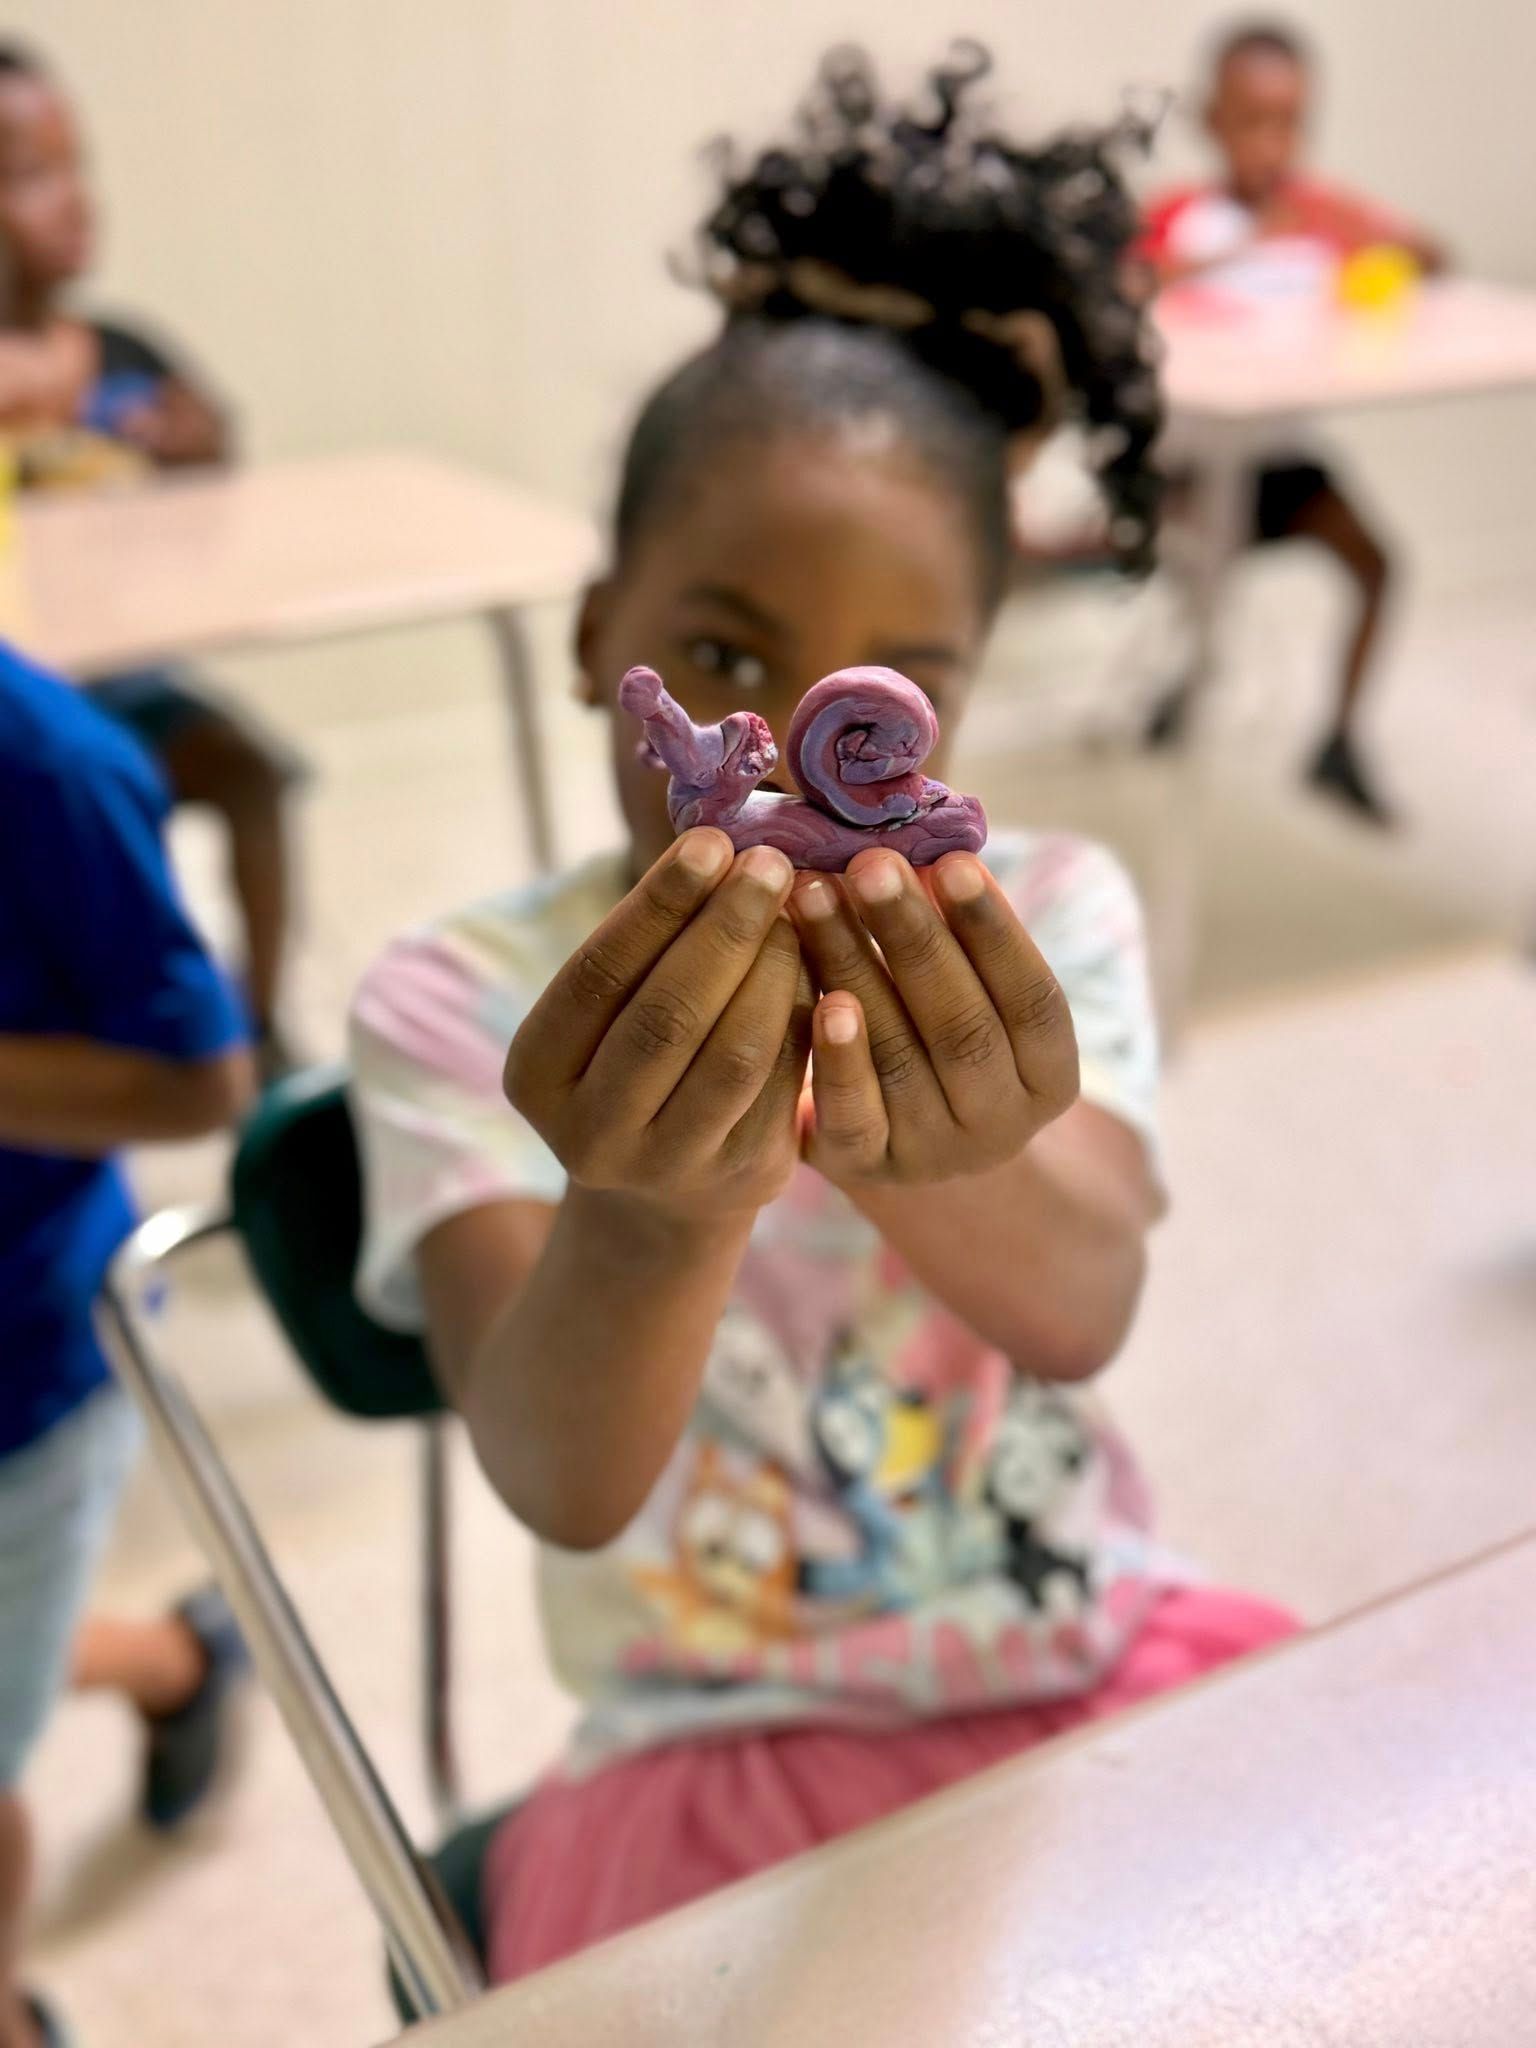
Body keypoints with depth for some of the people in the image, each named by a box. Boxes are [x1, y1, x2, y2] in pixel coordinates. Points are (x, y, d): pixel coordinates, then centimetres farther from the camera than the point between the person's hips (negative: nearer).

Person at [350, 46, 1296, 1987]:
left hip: (1107, 1664, 3)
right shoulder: (456, 1003, -9)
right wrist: (648, 1220, -44)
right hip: (727, 1747, -2)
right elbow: (562, 1489, -23)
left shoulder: (1047, 914, -2)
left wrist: (940, 1158, -42)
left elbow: (1081, 1308, -20)